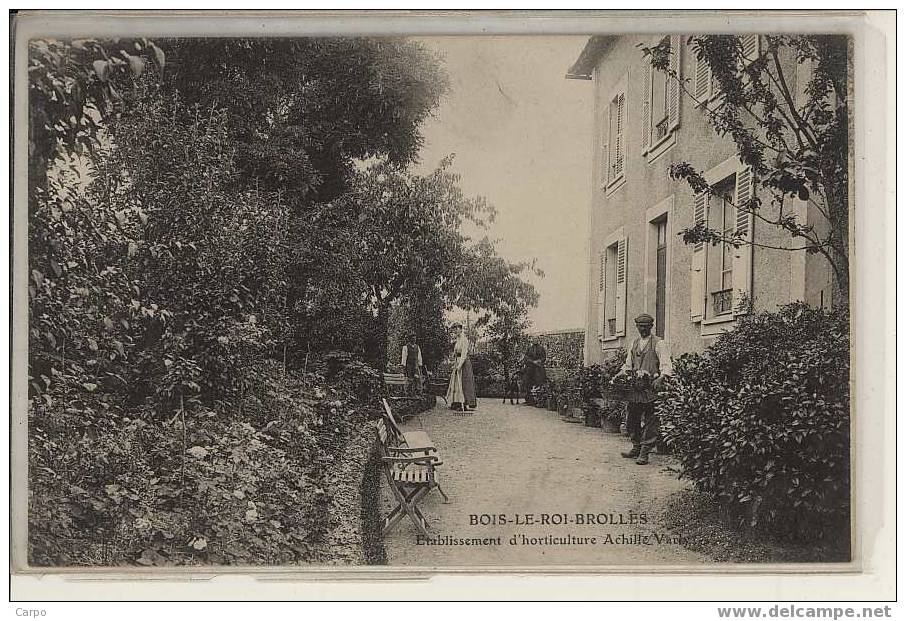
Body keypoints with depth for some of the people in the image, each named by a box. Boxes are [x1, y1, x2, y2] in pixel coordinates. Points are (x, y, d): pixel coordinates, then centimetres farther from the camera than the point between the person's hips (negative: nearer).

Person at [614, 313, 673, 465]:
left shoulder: (659, 344, -1)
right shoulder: (634, 344, 18)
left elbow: (666, 365, -10)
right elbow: (627, 365, 21)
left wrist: (661, 378, -28)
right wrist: (620, 375, 4)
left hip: (652, 386, -6)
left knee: (650, 420, -4)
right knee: (631, 418, 10)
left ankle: (645, 452, -1)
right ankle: (636, 448, 23)